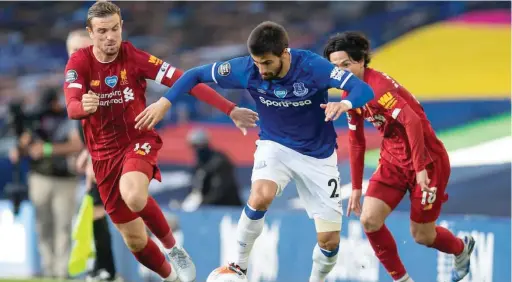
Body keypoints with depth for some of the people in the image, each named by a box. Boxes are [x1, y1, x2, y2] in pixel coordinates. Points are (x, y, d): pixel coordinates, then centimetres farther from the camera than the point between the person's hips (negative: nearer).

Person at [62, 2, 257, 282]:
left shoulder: (134, 57, -14)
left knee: (133, 195, -36)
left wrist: (231, 110, -22)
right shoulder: (79, 62, -12)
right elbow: (72, 107, -27)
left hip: (138, 141, -2)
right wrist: (84, 107, -52)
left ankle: (172, 247, -10)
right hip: (104, 154, 2)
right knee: (134, 239, 7)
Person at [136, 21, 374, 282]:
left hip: (318, 155, 0)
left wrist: (344, 103, -54)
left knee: (330, 240, -4)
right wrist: (165, 102, -21)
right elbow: (197, 74, -9)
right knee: (261, 196, -32)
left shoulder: (312, 66, -27)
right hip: (275, 145, 1)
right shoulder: (246, 69, -21)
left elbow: (363, 89, -32)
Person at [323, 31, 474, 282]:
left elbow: (412, 121, -36)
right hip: (393, 160, 7)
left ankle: (462, 248, 37)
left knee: (422, 235, 3)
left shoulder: (377, 86, -24)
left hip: (427, 159, -7)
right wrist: (356, 188, 14)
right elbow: (356, 142, 13)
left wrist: (421, 168, -37)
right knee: (369, 220, -10)